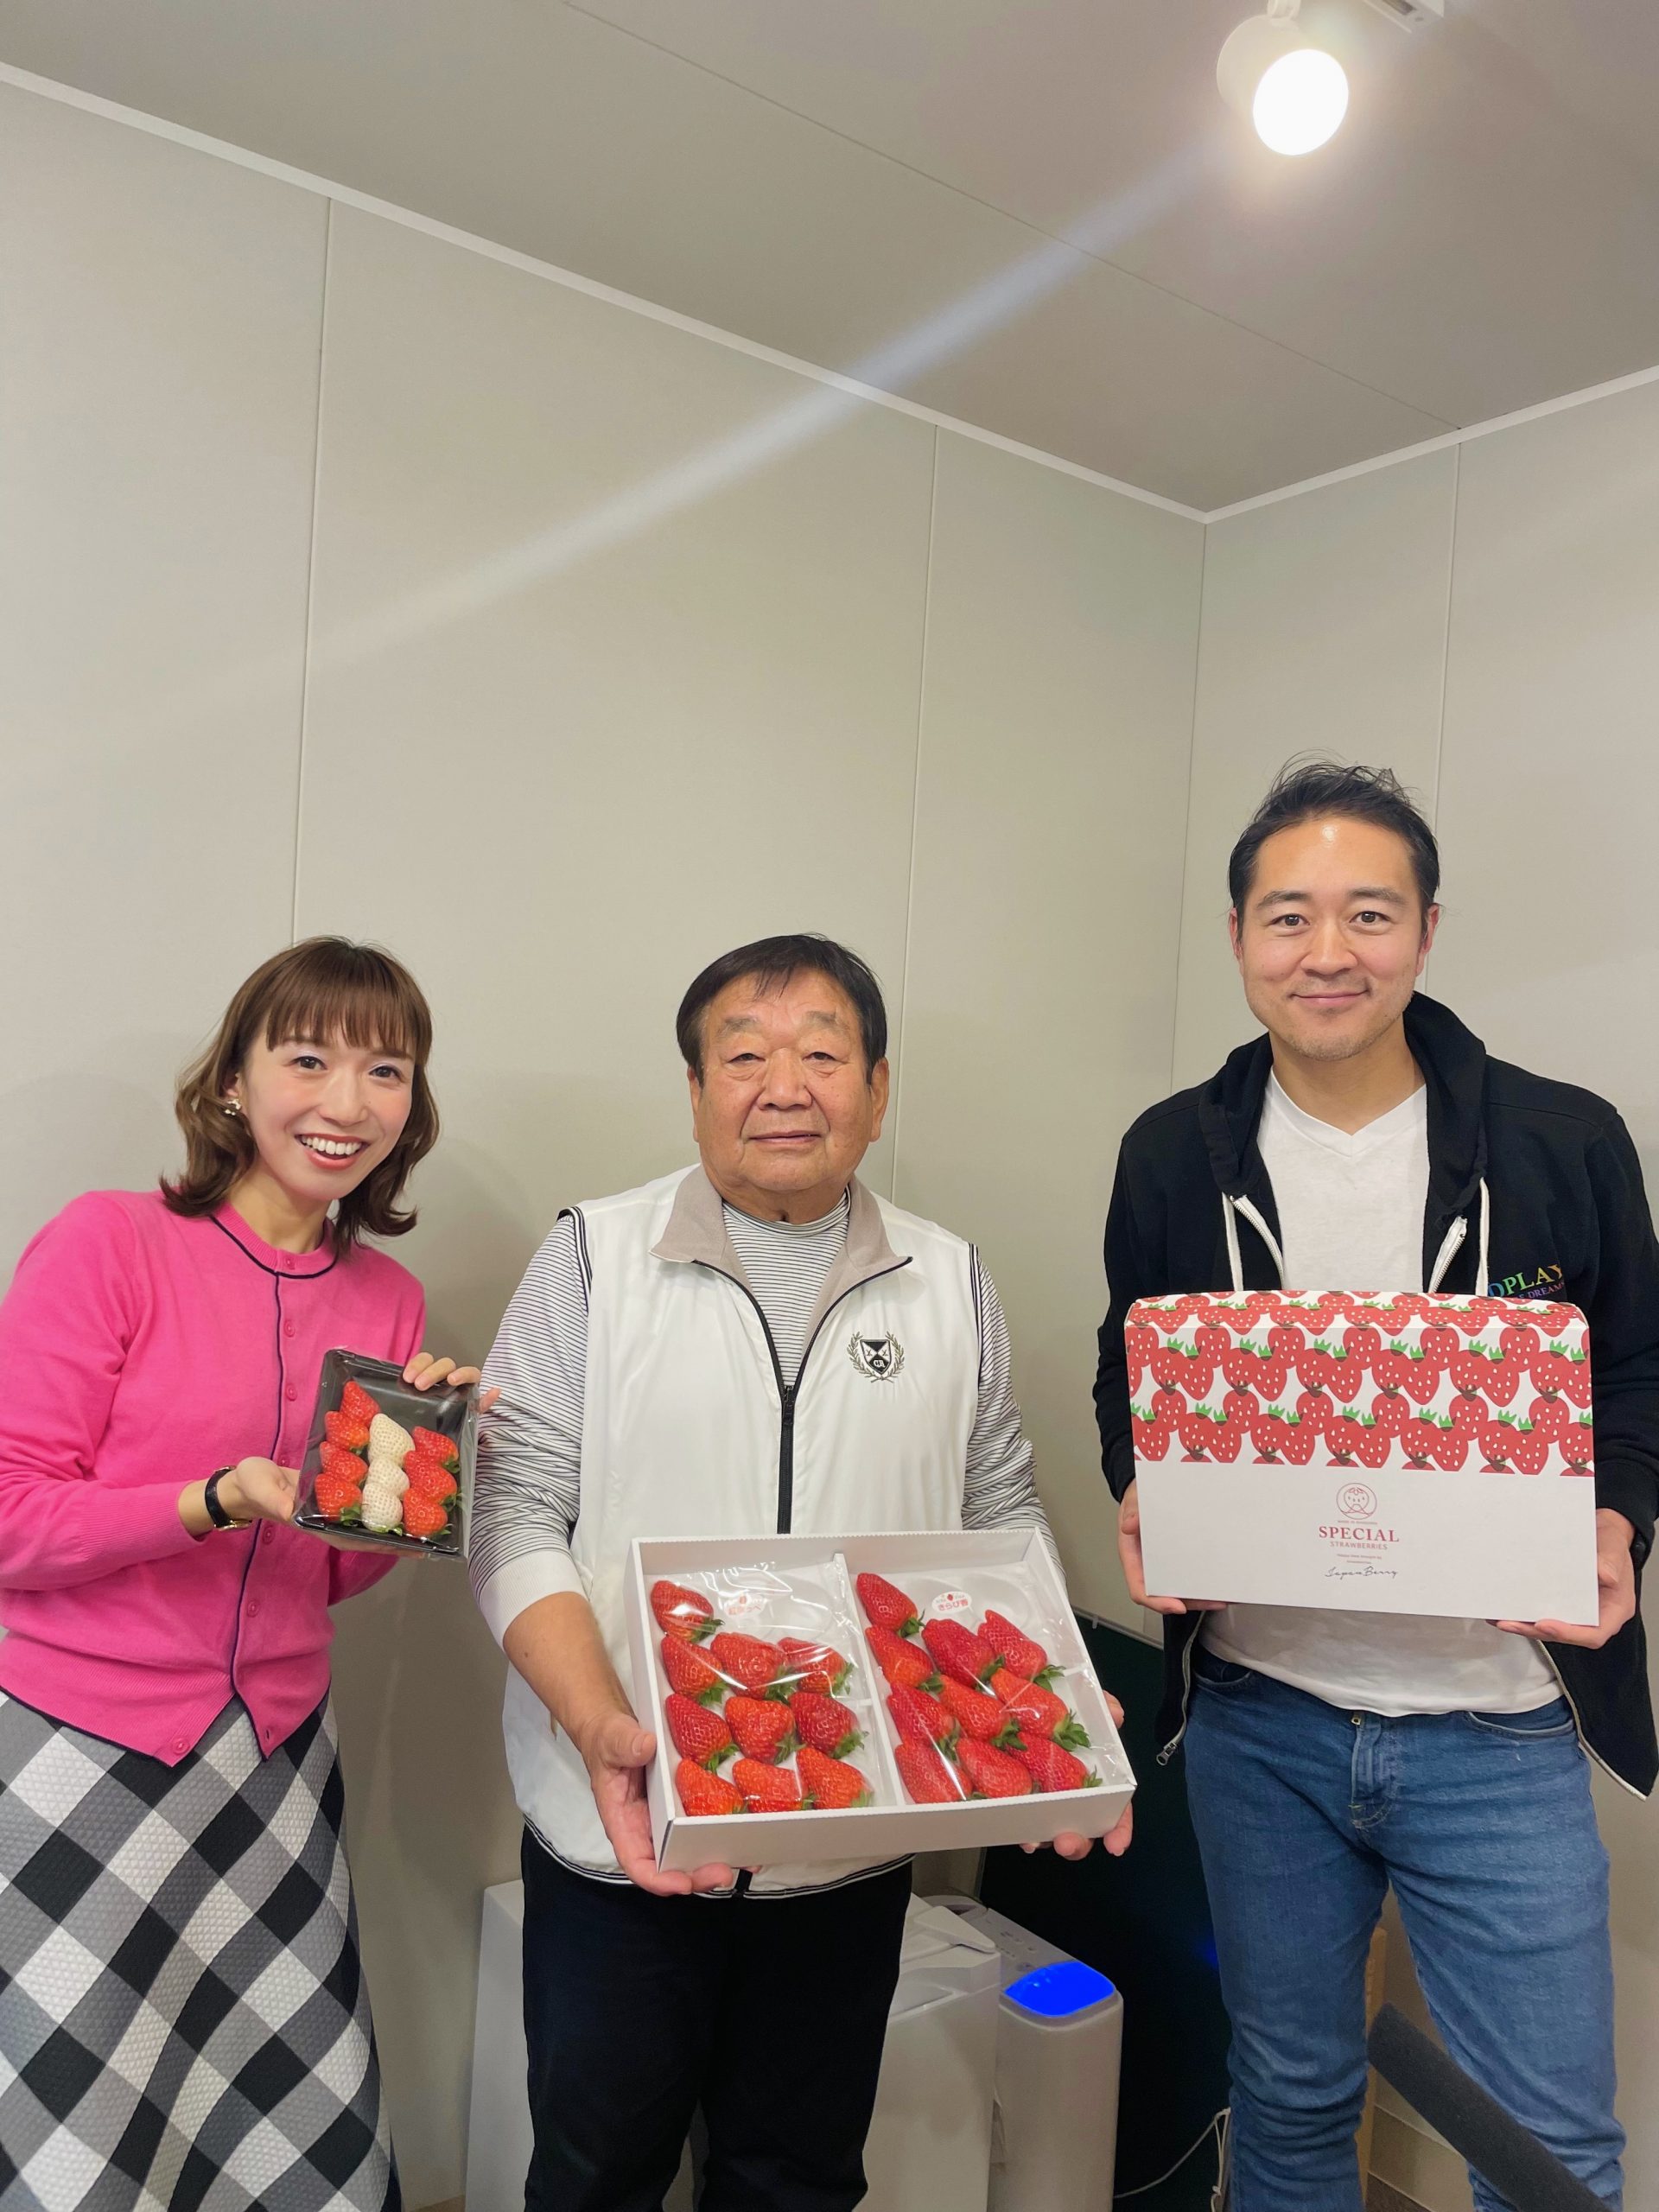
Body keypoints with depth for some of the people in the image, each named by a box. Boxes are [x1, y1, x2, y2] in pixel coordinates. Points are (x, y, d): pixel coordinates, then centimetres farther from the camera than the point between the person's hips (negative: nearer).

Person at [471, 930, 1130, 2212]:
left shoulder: (950, 1284, 3)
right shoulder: (598, 1257, -5)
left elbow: (1003, 1519, 8)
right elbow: (519, 1519, -9)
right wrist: (604, 1733, -22)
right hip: (622, 1835, -2)